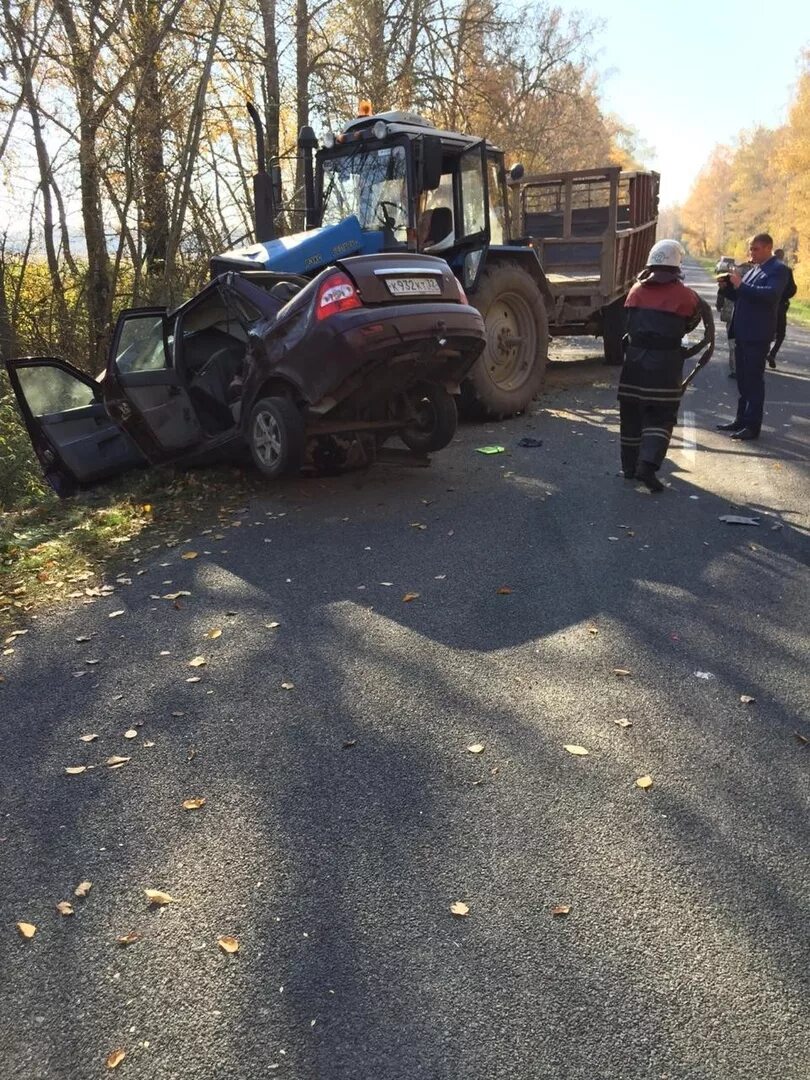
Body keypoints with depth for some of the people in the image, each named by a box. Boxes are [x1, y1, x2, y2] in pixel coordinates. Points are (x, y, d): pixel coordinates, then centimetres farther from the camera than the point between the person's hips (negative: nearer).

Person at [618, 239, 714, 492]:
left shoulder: (636, 290, 6)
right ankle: (647, 465, -16)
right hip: (665, 362, -3)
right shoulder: (684, 295, -2)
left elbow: (629, 322, 10)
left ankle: (629, 467, 20)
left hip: (634, 359, 3)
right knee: (660, 418, 1)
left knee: (631, 414, 13)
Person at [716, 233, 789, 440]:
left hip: (758, 335, -8)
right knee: (743, 379, 14)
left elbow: (771, 294, -23)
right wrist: (727, 287, 3)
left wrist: (741, 285, -23)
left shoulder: (778, 269, -8)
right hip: (742, 332, 8)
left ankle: (752, 426, 0)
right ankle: (741, 419, 24)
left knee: (754, 380, -4)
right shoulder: (752, 269, 16)